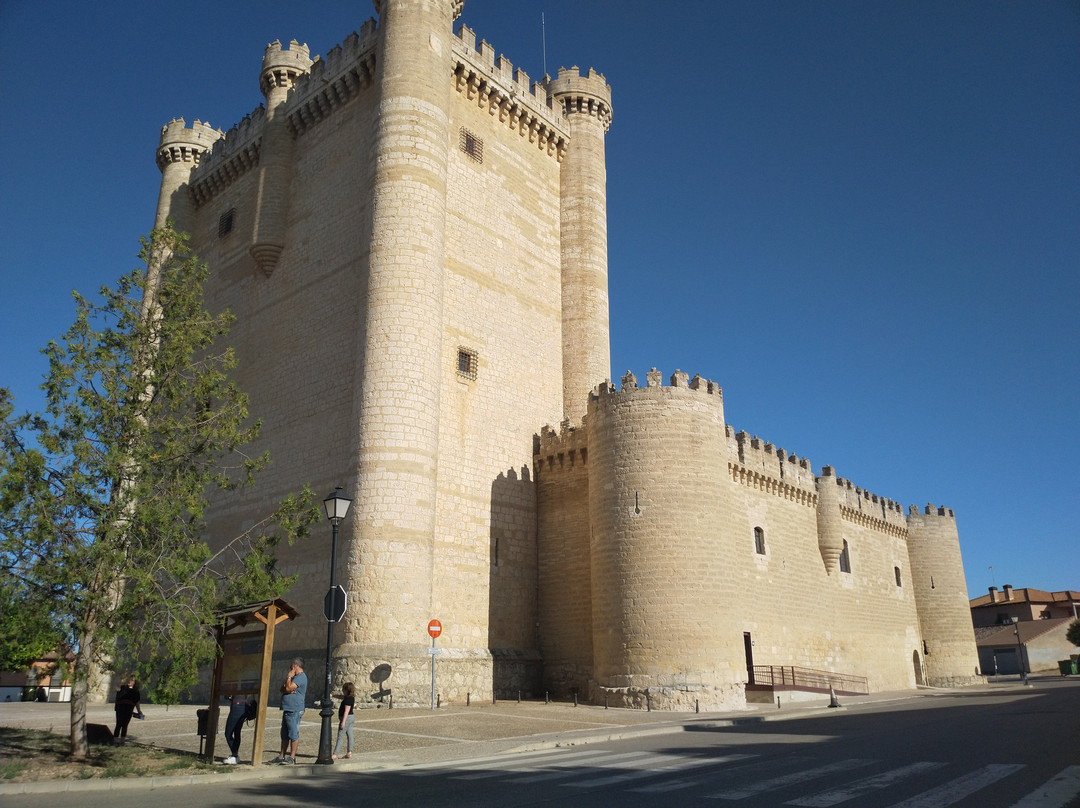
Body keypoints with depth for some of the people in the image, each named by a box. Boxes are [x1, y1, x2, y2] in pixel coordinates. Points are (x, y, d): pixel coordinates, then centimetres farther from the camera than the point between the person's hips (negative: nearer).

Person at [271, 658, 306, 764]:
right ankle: (282, 756, 18)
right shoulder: (295, 677, 22)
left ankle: (292, 757, -4)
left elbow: (289, 688, -20)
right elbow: (282, 689, 15)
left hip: (294, 711, -10)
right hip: (287, 710, 10)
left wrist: (289, 677, -6)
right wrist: (287, 690, -6)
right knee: (284, 735, 13)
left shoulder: (301, 677, -10)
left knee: (293, 735, -7)